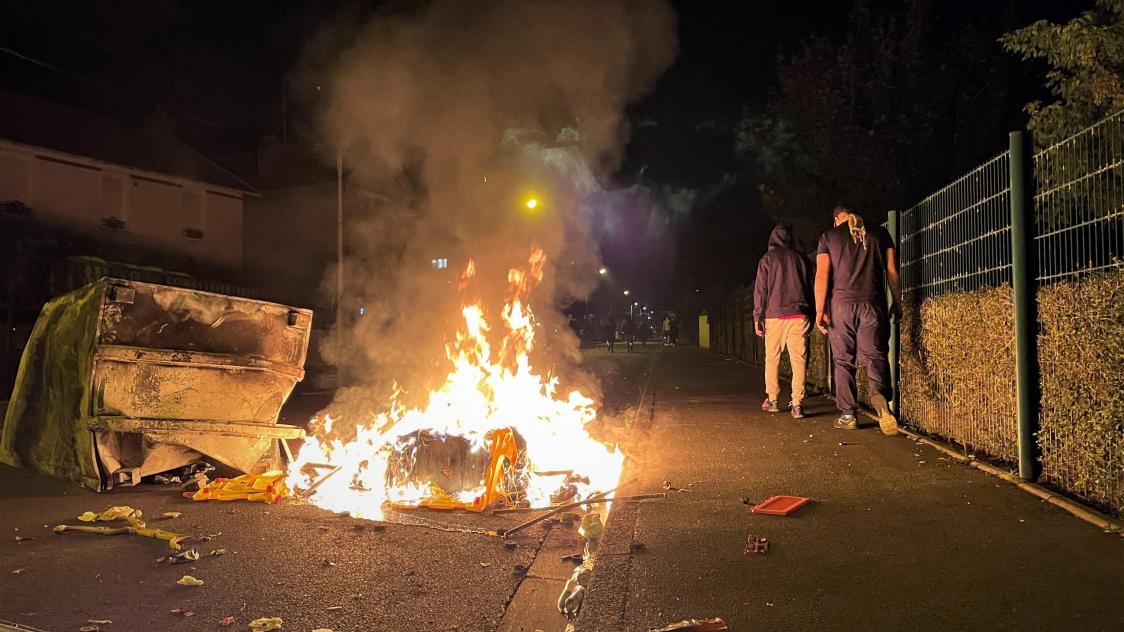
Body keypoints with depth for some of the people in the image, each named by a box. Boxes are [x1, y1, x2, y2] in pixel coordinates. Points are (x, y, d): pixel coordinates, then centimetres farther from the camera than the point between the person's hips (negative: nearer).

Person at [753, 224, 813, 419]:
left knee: (772, 358, 10)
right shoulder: (800, 258, 12)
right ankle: (797, 404, -6)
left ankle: (772, 400, 13)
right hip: (799, 315, 2)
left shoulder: (767, 259, 4)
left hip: (775, 315, -2)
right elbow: (810, 288, 13)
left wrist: (757, 318, 3)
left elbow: (760, 290, -1)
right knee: (799, 359, -1)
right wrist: (810, 317, 17)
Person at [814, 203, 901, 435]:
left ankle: (848, 414, 6)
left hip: (841, 303, -1)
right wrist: (896, 303, 15)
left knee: (843, 360, 7)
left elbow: (822, 274, -2)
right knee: (875, 355, 5)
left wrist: (819, 310, -5)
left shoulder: (829, 237, 6)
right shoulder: (879, 233, 11)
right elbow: (892, 271, 8)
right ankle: (880, 395, -24)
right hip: (873, 303, 1)